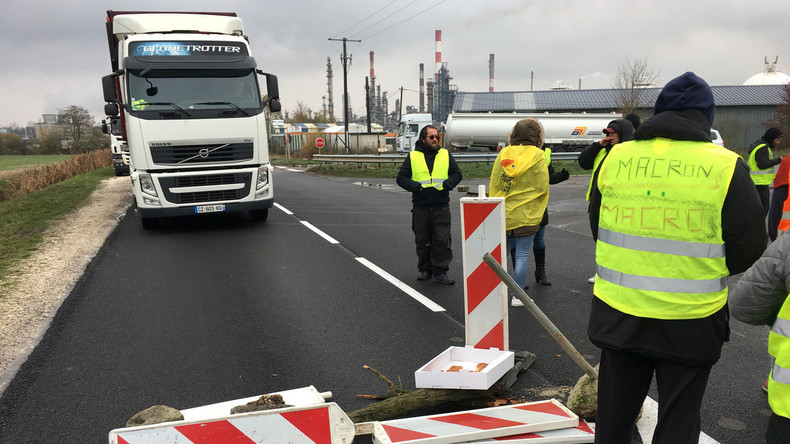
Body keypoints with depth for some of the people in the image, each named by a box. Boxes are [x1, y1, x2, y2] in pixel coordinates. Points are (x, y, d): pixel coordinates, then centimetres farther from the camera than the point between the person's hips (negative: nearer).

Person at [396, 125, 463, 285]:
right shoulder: (413, 157, 5)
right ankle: (424, 269, 25)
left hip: (441, 207, 0)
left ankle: (440, 272, 2)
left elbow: (457, 174, 11)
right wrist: (415, 186, -13)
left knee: (442, 241, -6)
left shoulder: (446, 155, 9)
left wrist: (447, 184, -9)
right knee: (423, 241, 9)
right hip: (420, 208, 0)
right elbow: (401, 178, 5)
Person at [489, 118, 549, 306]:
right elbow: (542, 187, -8)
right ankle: (517, 296, 8)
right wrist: (538, 211, 9)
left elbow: (493, 183, 5)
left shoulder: (503, 154, 3)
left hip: (502, 214, 4)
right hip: (526, 215, -4)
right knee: (522, 255, 3)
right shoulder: (538, 155, -8)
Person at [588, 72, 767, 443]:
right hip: (690, 324, -2)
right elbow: (749, 250, -7)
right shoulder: (727, 167, -12)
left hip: (618, 315, 2)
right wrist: (709, 266, 13)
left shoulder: (615, 158, -5)